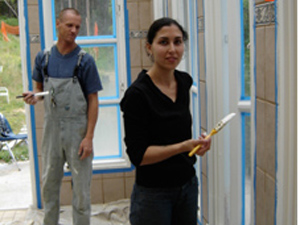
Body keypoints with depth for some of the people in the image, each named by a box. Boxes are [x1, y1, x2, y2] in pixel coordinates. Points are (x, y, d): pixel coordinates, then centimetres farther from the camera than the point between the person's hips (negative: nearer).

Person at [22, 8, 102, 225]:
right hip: (52, 127, 4)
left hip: (77, 129, -3)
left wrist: (89, 137, -13)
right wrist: (34, 96, -9)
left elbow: (93, 100, -7)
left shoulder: (85, 60, -7)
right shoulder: (44, 57, 3)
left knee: (81, 186, 5)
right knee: (49, 183, 14)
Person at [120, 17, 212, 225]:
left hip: (188, 185, 6)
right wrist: (182, 147, -27)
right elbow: (137, 155, -19)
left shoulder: (185, 81, 1)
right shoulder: (137, 94, -19)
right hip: (153, 192, -6)